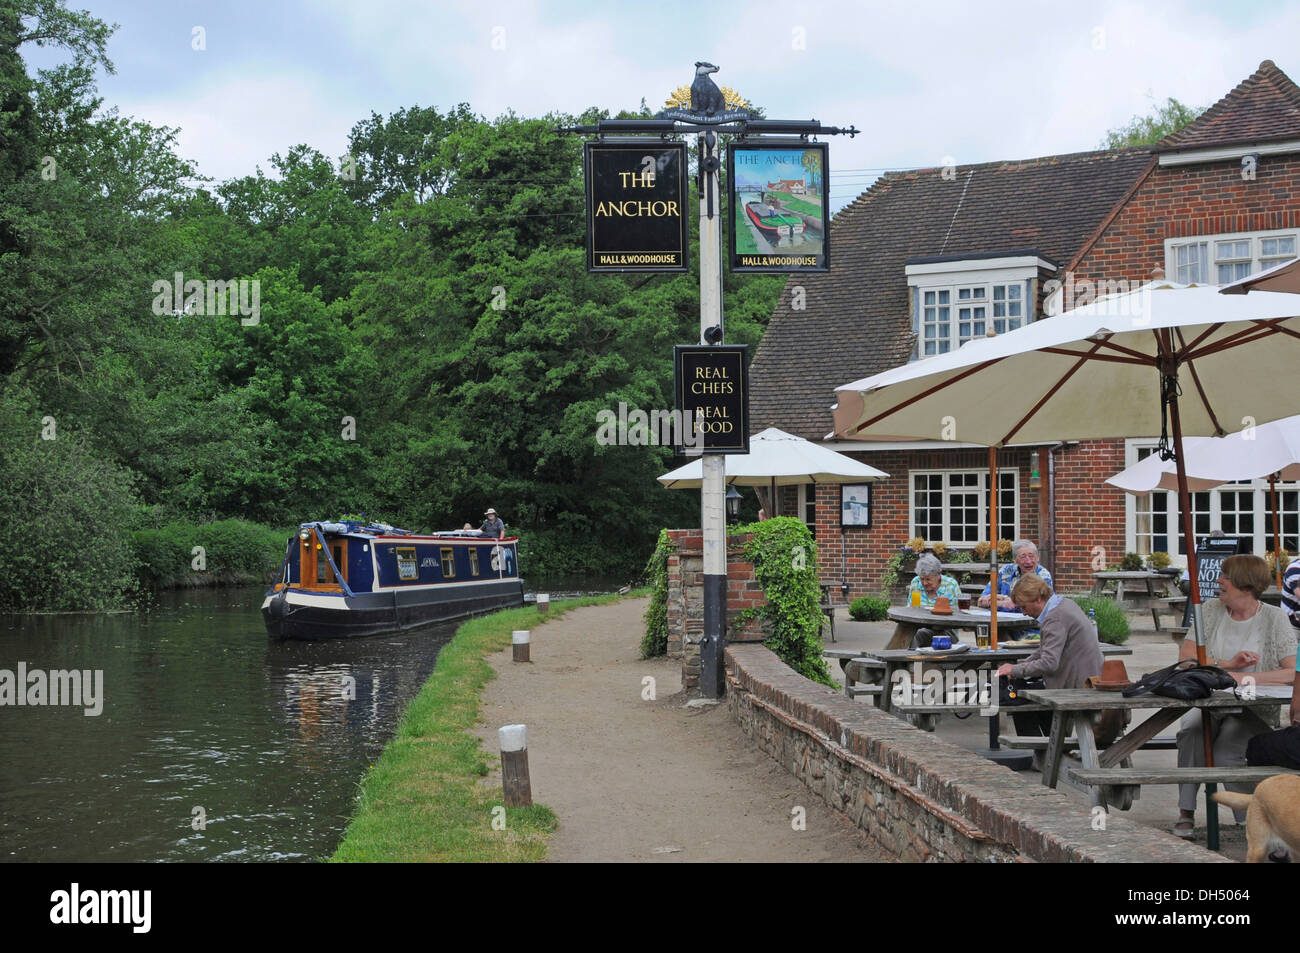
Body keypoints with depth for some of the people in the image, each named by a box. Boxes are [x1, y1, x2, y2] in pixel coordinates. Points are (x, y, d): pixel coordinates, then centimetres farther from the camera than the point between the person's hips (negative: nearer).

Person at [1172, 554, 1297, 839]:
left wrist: (1242, 678, -21)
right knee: (1191, 730, -31)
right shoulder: (1212, 610, 7)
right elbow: (1186, 655, -1)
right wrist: (1228, 664, -14)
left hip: (1253, 709, -3)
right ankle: (1186, 813, -23)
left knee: (1224, 753, -30)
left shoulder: (1274, 618, -3)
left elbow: (1294, 673, -15)